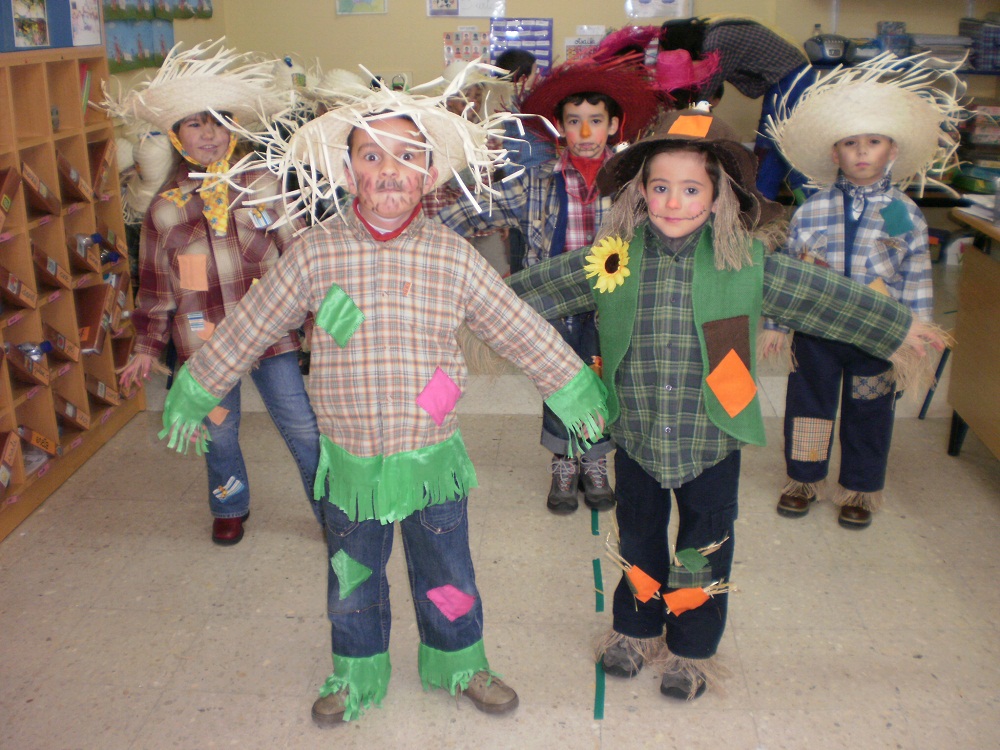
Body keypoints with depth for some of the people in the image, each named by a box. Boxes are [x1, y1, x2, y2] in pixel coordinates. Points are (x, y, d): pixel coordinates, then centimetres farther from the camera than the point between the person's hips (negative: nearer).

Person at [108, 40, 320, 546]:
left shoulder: (264, 185, -3)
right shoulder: (165, 208, -1)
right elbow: (155, 286, 7)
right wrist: (148, 347, 9)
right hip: (204, 342, 1)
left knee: (305, 432, 3)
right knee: (218, 433, 16)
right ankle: (230, 508, 42)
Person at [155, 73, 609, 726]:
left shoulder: (454, 257, -8)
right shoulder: (314, 254, -9)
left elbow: (522, 332, 1)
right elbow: (246, 330, 2)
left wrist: (574, 389, 7)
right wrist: (195, 392, 8)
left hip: (432, 458, 0)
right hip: (350, 462, 1)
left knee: (448, 579, 16)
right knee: (352, 582, 19)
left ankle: (460, 665, 44)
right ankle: (358, 675, 45)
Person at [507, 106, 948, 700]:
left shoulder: (746, 262, -8)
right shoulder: (612, 257, -7)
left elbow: (821, 295, 2)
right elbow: (542, 288, 6)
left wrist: (895, 326, 9)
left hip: (712, 436, -1)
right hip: (636, 433, 1)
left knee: (705, 546, 13)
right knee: (638, 536, 19)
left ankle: (694, 648, 35)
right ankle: (637, 630, 43)